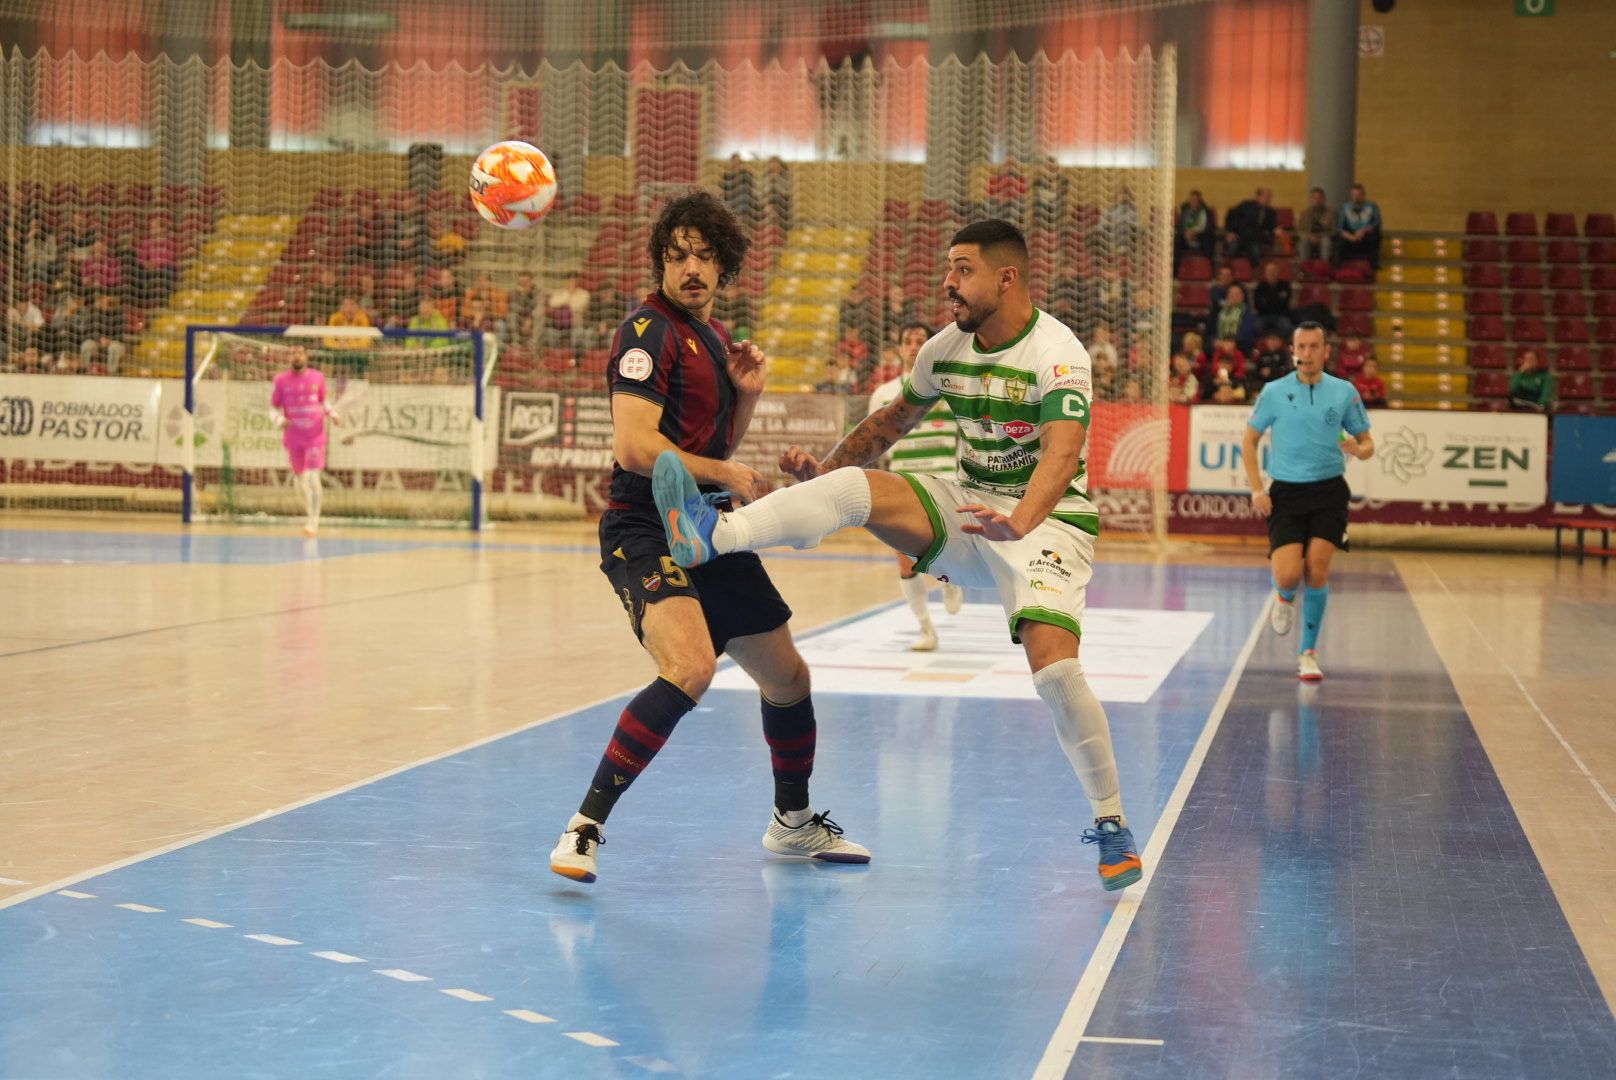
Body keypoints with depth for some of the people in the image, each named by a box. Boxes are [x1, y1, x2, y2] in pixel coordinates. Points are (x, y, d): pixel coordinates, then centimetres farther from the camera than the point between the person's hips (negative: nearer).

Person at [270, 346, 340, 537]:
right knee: (299, 478, 13)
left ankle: (313, 521, -12)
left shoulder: (317, 377, 0)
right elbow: (274, 407, 3)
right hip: (293, 437, 2)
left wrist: (332, 414, -5)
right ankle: (309, 510, 39)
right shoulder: (281, 380, -2)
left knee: (313, 477, -14)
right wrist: (280, 420, -18)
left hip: (315, 436, -1)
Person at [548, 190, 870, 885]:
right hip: (645, 531, -9)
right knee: (690, 670, -32)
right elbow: (636, 447, -22)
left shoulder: (713, 337, 15)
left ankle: (793, 822, 41)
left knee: (787, 677, 17)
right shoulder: (650, 332, -12)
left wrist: (746, 394, 5)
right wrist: (728, 476, -12)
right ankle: (584, 828, -25)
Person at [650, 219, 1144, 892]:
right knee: (850, 487, -18)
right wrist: (824, 468, 7)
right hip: (967, 510, 6)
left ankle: (1111, 824, -8)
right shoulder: (946, 348, 3)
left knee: (1053, 666, -26)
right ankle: (709, 535, -35)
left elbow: (1062, 453, -34)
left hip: (1046, 519, -6)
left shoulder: (1057, 354, -18)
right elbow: (894, 420, 19)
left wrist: (1019, 523, -52)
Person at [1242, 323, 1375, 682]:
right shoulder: (1274, 392, 0)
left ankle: (1308, 652, 6)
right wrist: (1256, 489, -3)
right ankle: (1284, 598, 25)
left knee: (1317, 571, -11)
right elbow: (1249, 440, 8)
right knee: (1289, 575, -15)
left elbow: (1367, 443, 9)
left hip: (1329, 491, 0)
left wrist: (1358, 449, -16)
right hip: (1286, 493, 0)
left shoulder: (1344, 392, 2)